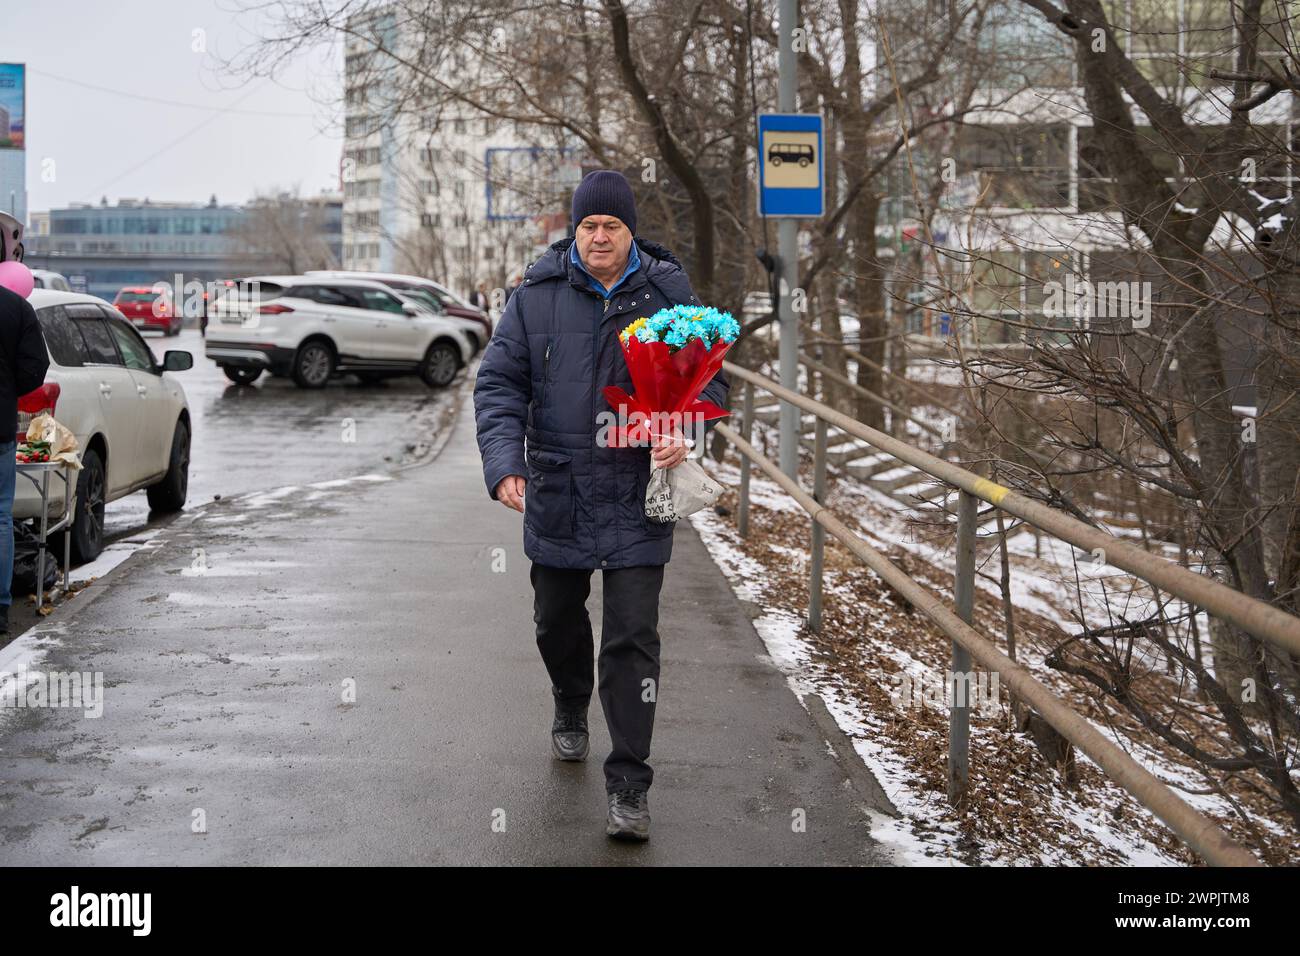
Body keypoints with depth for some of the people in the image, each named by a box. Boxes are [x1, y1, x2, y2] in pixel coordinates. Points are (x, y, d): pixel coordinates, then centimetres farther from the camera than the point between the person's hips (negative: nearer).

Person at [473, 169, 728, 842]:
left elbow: (710, 377, 4)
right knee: (557, 620, 19)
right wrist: (504, 463, -16)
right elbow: (499, 381, -1)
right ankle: (570, 710, 50)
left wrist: (685, 432, -17)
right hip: (555, 491, 2)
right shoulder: (537, 294, 0)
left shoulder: (670, 294, -2)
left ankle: (629, 786, 1)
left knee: (632, 639, -6)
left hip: (637, 497, -2)